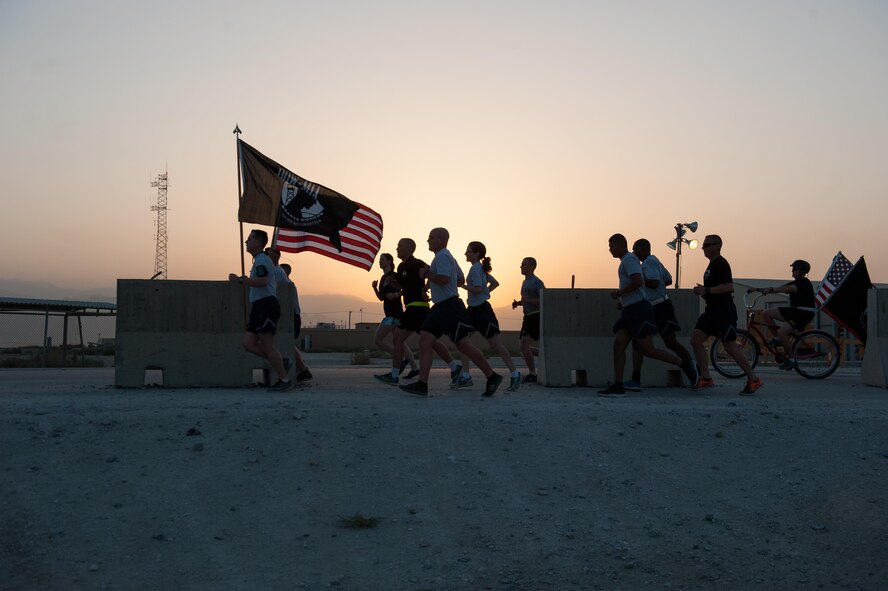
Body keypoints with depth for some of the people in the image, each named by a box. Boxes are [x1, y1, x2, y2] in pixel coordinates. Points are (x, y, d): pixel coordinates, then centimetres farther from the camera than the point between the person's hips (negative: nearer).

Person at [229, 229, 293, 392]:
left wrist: (240, 280, -22)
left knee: (267, 345, -10)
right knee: (249, 344, 3)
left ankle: (285, 380, -5)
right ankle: (280, 362, 8)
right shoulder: (259, 260, 24)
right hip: (259, 307, 10)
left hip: (266, 305, -10)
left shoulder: (262, 259, -8)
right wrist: (244, 281, 33)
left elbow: (263, 281, -26)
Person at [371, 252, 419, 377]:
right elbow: (381, 298, 17)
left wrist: (396, 294, -27)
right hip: (390, 313, 10)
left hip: (394, 313, -10)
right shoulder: (383, 278, 15)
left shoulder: (394, 276, -11)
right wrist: (375, 288, 2)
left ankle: (402, 360, -8)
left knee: (378, 339, -10)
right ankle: (415, 368, 12)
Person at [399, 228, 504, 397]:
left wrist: (427, 273, -11)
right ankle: (422, 384, -5)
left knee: (463, 345, -7)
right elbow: (460, 279, 27)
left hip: (450, 307, -11)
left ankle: (492, 377, 5)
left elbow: (444, 279, -27)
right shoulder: (447, 256, 20)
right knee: (425, 340, 0)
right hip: (440, 307, 11)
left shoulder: (442, 256, -12)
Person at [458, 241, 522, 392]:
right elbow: (495, 283, 22)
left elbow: (478, 289, -24)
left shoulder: (475, 269, -14)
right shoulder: (481, 268, 15)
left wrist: (461, 285, -16)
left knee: (495, 343, -5)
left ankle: (514, 374, 2)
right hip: (473, 309, 10)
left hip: (481, 310, -10)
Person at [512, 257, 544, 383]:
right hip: (528, 317, 10)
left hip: (536, 317, -10)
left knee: (525, 345, -16)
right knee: (524, 346, 11)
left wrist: (528, 300, -24)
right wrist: (518, 303, 11)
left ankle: (532, 374, -10)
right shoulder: (525, 282, 17)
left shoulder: (537, 282, -12)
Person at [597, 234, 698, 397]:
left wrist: (619, 292, -12)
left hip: (639, 310, -10)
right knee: (618, 345, -2)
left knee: (647, 350, -10)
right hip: (629, 311, 10)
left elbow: (638, 281, -23)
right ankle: (618, 386, -5)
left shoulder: (629, 259, -8)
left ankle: (685, 364, 3)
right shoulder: (626, 261, 23)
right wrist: (623, 300, 23)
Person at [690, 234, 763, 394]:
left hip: (724, 311, -10)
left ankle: (754, 380, 6)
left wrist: (706, 290, -23)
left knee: (730, 346, -6)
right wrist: (703, 291, 13)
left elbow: (729, 286, -25)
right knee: (696, 339, -1)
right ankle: (706, 378, 1)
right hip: (712, 310, 10)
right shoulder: (712, 265, 18)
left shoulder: (721, 264, -13)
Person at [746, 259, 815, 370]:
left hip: (804, 314, -9)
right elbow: (778, 289, 9)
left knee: (782, 332, -25)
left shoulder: (804, 283, -12)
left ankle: (791, 360, -12)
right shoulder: (795, 283, 16)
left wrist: (770, 290, -43)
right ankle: (778, 338, 6)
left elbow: (788, 288, -32)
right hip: (794, 311, 9)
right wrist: (757, 289, -1)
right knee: (766, 313, -1)